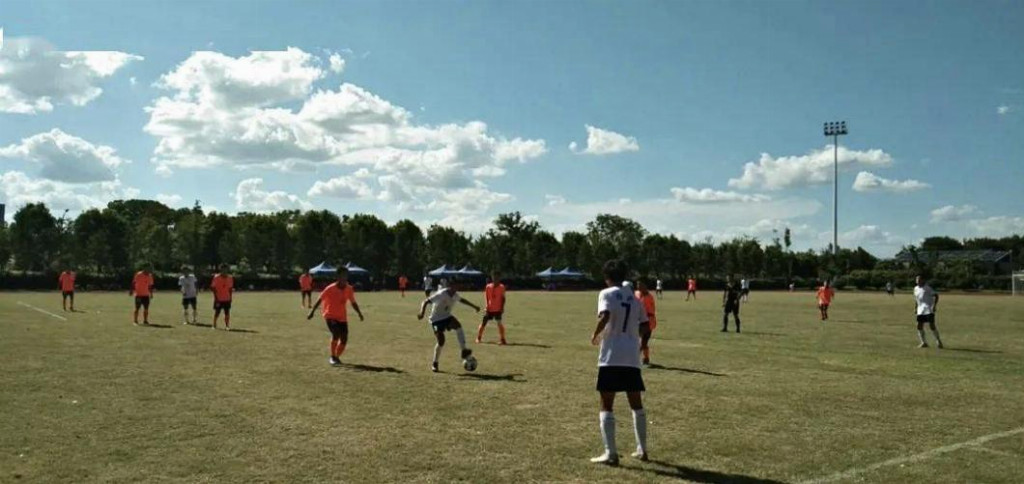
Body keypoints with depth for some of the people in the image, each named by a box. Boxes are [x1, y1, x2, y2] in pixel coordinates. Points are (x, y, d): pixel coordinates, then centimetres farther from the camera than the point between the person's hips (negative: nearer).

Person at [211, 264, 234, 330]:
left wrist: (230, 297, 4)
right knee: (217, 313, 3)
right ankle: (214, 325, 15)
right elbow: (213, 288, -6)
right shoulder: (216, 277, -8)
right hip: (218, 299, -3)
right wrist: (216, 297, -11)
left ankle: (227, 326, 8)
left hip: (227, 299, 3)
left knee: (227, 313, 2)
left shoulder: (230, 278, 3)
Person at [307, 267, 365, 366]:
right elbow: (320, 300, -8)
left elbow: (353, 302, 11)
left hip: (342, 318, 5)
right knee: (336, 333, -26)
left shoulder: (349, 289, -1)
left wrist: (359, 313, 4)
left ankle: (336, 357, 22)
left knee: (344, 340, -2)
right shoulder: (330, 288, -14)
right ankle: (332, 357, -11)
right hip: (330, 316, -5)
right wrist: (312, 311, -10)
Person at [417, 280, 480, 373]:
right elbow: (426, 301, -28)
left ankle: (464, 350, -26)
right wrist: (422, 312, -45)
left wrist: (474, 306, 25)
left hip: (447, 317, 5)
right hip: (436, 319, -5)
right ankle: (434, 363, 7)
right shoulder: (440, 294, -24)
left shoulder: (455, 294, -3)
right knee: (441, 341, -14)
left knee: (458, 326, -27)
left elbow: (462, 300, 21)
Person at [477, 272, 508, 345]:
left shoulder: (501, 287, -2)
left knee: (500, 323, -12)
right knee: (483, 323, 6)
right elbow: (486, 297, 4)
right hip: (489, 309, 2)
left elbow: (503, 298, 1)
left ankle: (502, 339, -3)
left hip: (498, 309, -2)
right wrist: (486, 305, -9)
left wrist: (502, 307, -7)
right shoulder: (488, 287, 1)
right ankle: (478, 338, 23)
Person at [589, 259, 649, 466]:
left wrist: (595, 335, -6)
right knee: (636, 404, 16)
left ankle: (610, 453, -4)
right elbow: (645, 326, 13)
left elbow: (605, 316, -21)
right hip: (632, 358, 5)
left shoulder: (607, 294, -4)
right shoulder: (633, 297, 14)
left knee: (606, 405, 0)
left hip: (611, 357, -5)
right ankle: (642, 449, 23)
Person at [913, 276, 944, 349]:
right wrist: (916, 307, 18)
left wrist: (934, 305, -19)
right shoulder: (916, 288, 11)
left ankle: (938, 341, 8)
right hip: (920, 310, 6)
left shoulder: (927, 288, -8)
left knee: (931, 326, -9)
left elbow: (936, 295, -9)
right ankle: (924, 342, 12)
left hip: (929, 310, -6)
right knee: (919, 326, 1)